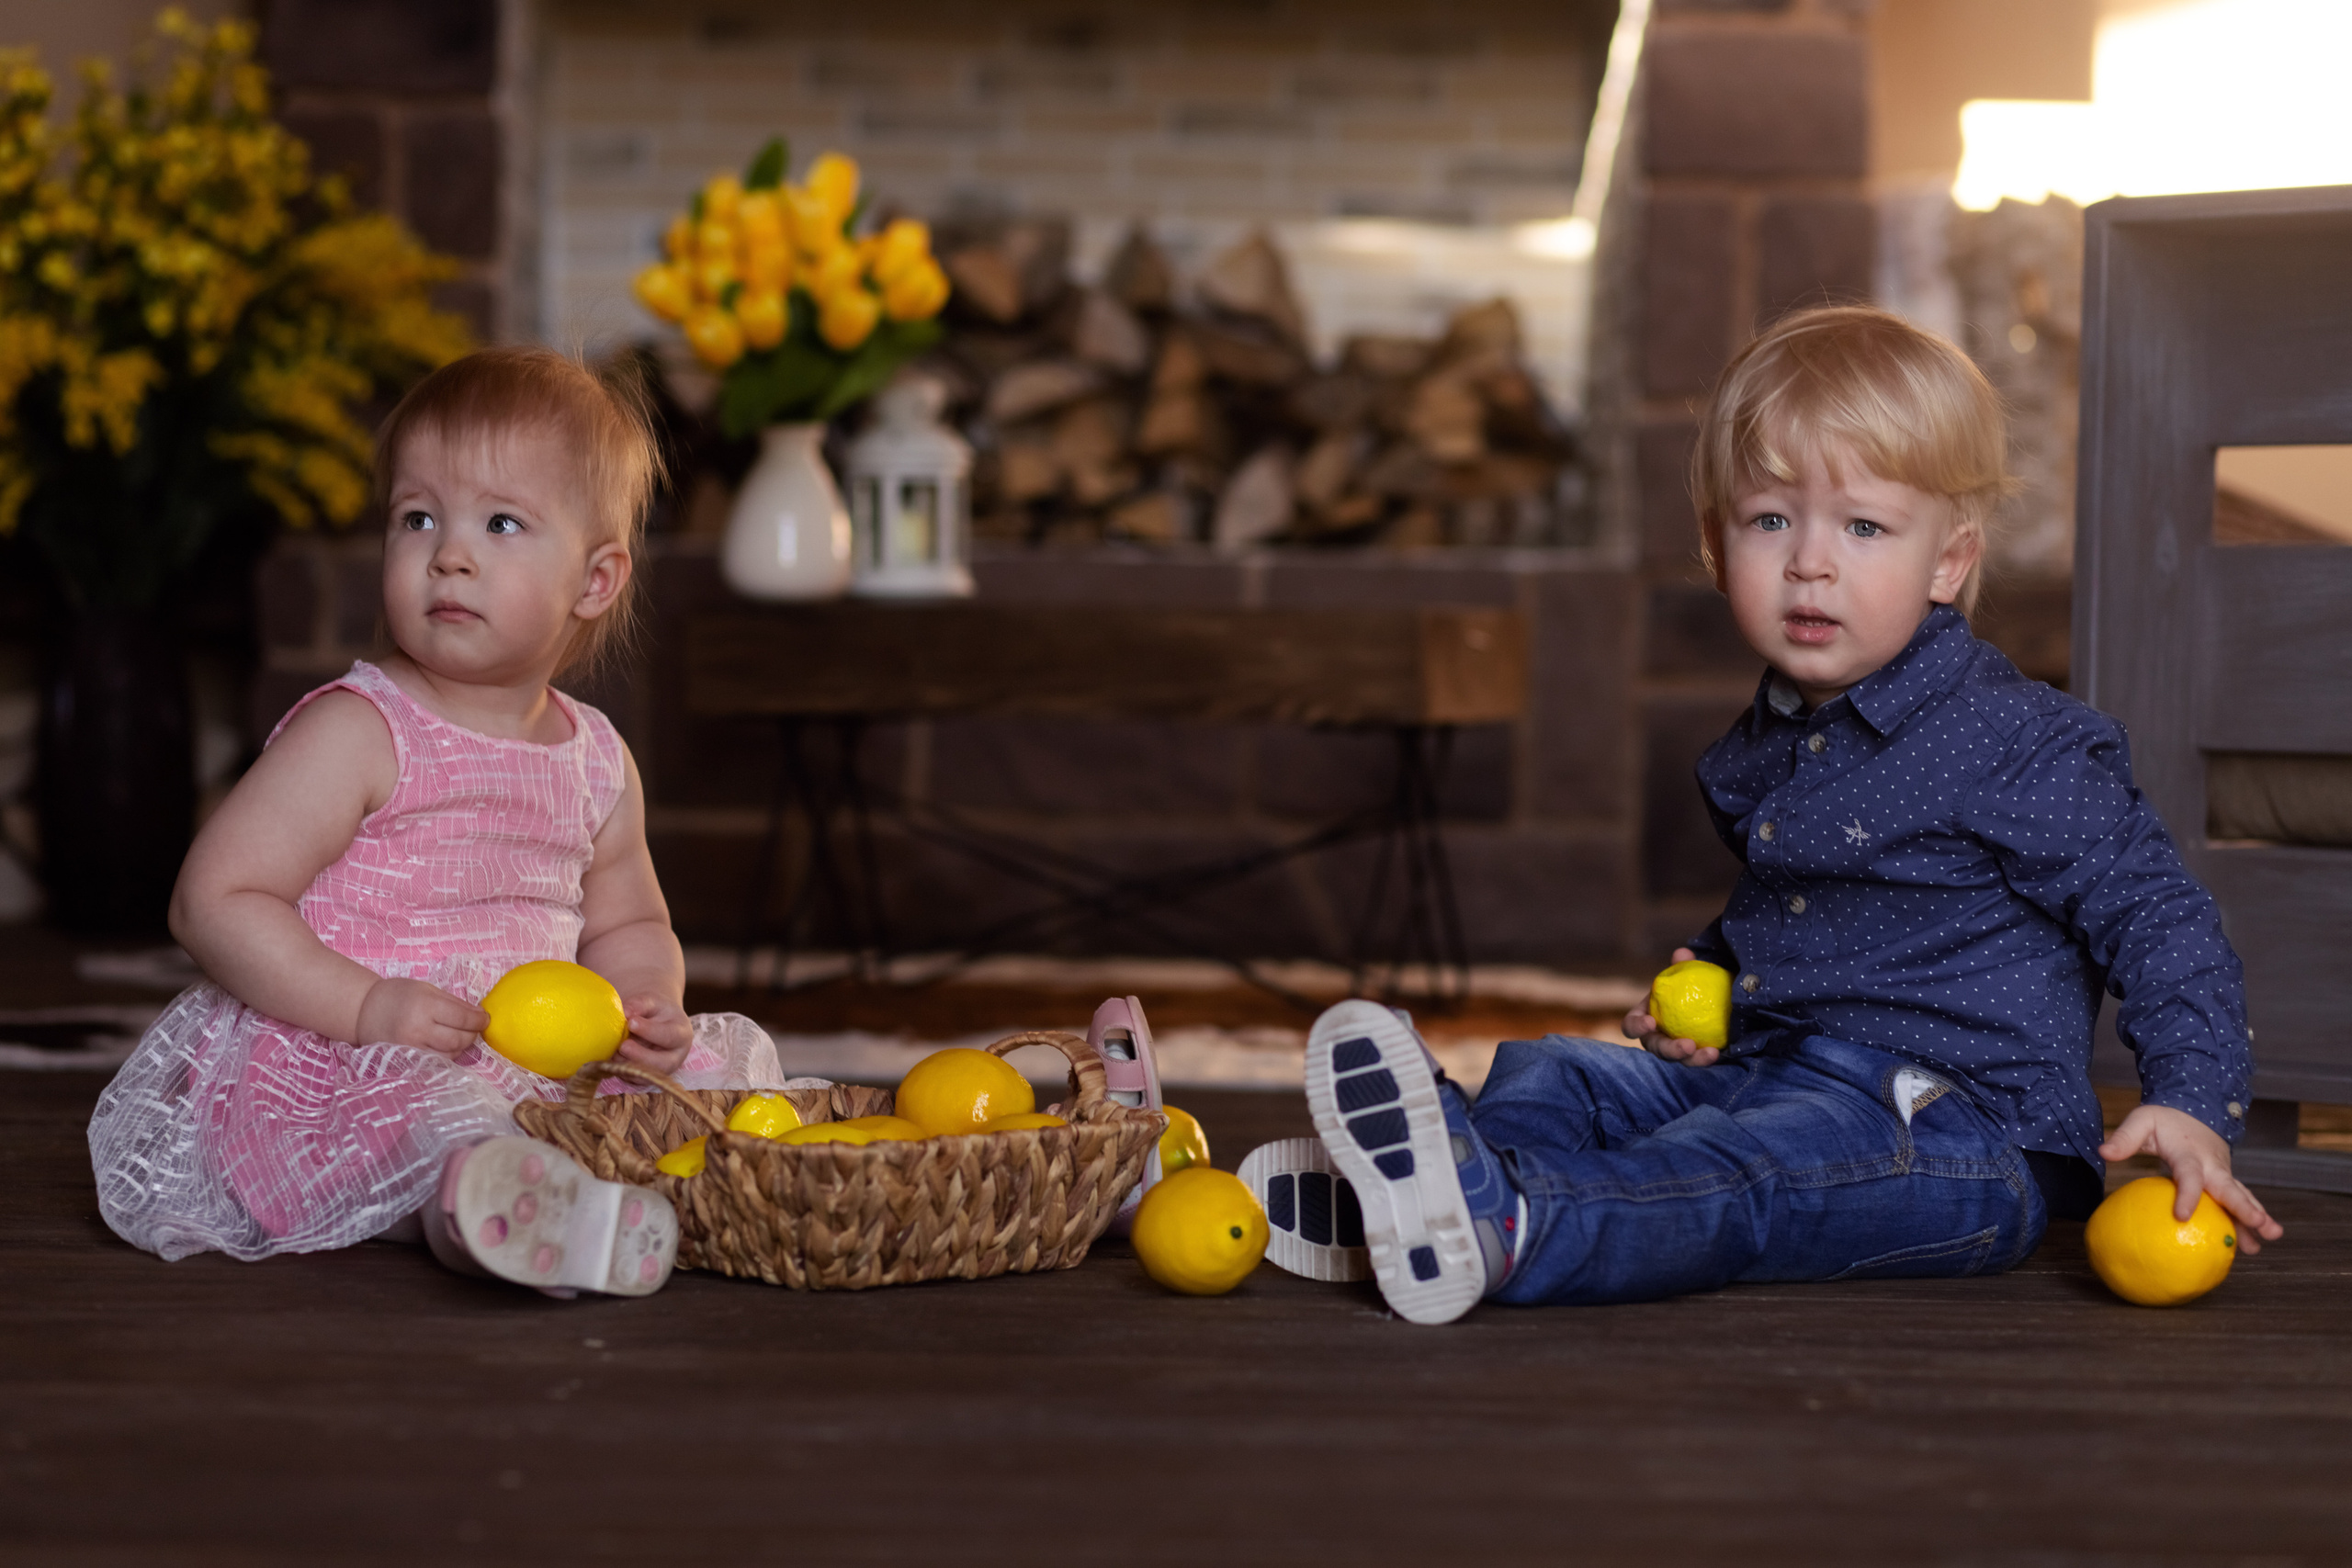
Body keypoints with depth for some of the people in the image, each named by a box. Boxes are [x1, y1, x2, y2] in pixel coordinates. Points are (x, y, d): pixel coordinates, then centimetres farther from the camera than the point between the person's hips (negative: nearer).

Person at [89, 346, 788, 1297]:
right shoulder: (355, 734, -10)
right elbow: (214, 899, -14)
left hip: (531, 1075, 7)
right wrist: (366, 1006, -25)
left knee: (727, 1051, 5)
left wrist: (642, 1002, 0)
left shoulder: (597, 762, 9)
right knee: (418, 1100, -38)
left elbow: (626, 923, 25)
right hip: (320, 1076, -7)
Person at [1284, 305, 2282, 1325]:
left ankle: (1504, 1225, -59)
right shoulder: (1762, 752, 15)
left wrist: (2191, 1105, -21)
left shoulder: (2016, 745, -10)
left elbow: (2158, 915, -9)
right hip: (1766, 1077, 9)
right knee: (1554, 1073, -5)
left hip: (1956, 1128, -9)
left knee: (1736, 1174, -33)